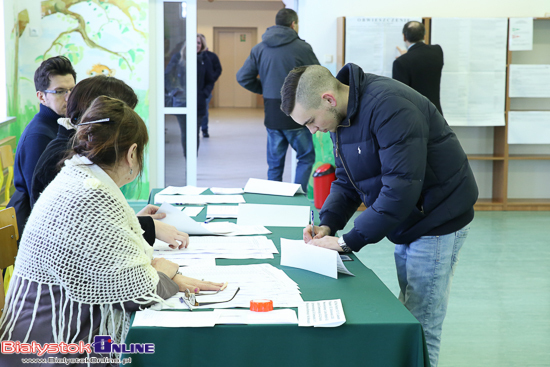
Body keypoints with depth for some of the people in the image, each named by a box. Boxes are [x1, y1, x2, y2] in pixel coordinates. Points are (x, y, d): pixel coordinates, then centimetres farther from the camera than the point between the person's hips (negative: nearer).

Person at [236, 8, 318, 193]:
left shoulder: (259, 49, 5)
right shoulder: (302, 48, -10)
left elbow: (243, 77, 3)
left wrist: (265, 89, 12)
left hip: (271, 116, 4)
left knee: (275, 165, 13)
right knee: (306, 157, 12)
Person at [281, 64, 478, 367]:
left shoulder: (387, 107, -27)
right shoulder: (341, 117, 4)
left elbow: (401, 186, -31)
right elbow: (346, 181, 13)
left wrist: (349, 242, -26)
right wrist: (327, 223, -6)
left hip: (437, 224, -9)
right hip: (407, 224, 9)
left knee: (421, 332, -5)